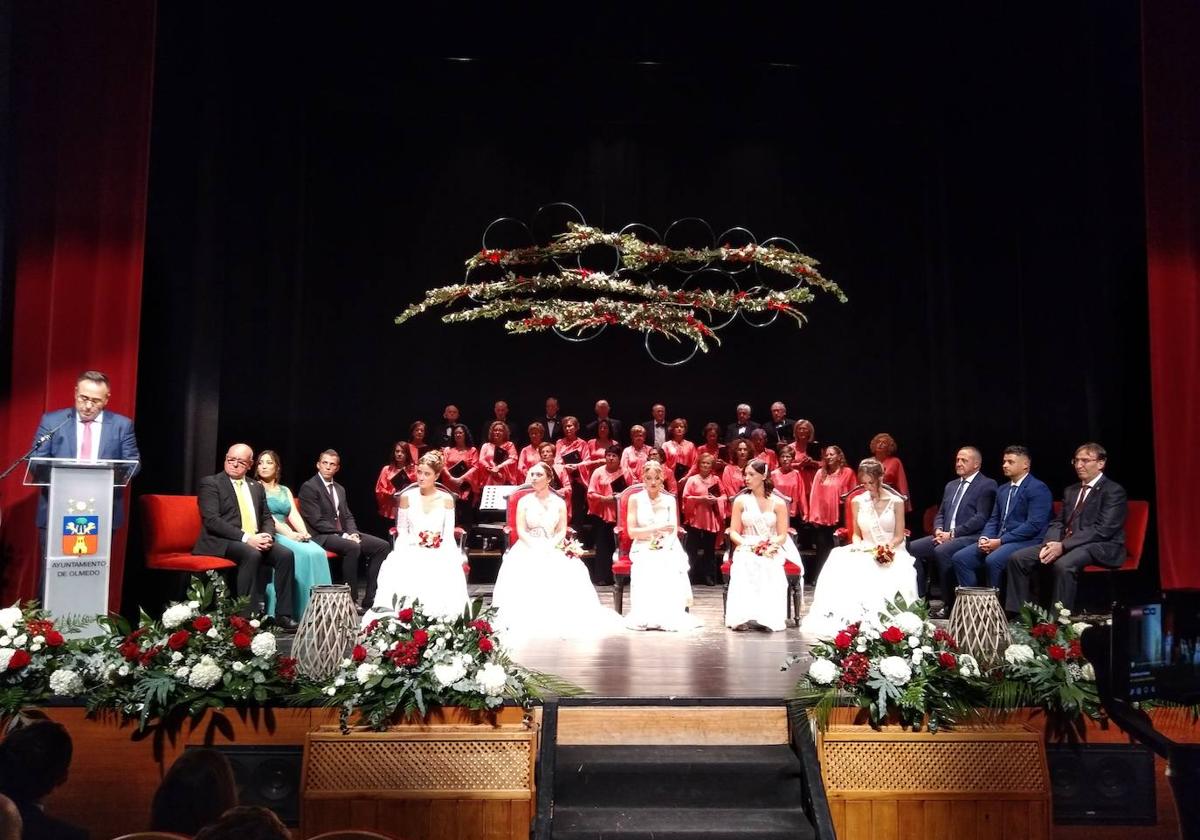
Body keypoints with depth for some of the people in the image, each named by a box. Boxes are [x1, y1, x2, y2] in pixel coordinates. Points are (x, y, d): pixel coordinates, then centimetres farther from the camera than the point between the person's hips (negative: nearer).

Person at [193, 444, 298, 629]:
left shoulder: (256, 487, 18)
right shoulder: (210, 483, -1)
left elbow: (267, 518, 17)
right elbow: (211, 520, -13)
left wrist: (267, 535, -8)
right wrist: (245, 538, -21)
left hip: (255, 540, 6)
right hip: (222, 541, -6)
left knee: (286, 554, -20)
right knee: (252, 555, -35)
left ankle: (283, 614, -15)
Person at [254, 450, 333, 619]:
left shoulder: (285, 491, 22)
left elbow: (294, 515, 10)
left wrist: (304, 532, -11)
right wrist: (289, 534, -19)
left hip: (289, 534, 5)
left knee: (318, 553, -23)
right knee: (304, 554, -31)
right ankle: (302, 609, -28)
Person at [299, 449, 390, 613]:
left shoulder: (340, 489, 19)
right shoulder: (309, 487, -6)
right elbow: (316, 521, -14)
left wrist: (353, 533, -5)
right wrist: (343, 535, -19)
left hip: (343, 534, 8)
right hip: (322, 536, -8)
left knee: (381, 546, -9)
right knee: (353, 547, -35)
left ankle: (369, 600, -11)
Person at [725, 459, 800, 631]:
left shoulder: (778, 503, 4)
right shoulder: (741, 501, 8)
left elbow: (782, 536, 1)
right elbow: (734, 532, 4)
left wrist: (769, 547, -19)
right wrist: (748, 545, -15)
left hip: (771, 552, 0)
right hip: (746, 551, 0)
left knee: (769, 574, -33)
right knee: (744, 574, -32)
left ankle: (767, 617, -30)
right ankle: (744, 617, -35)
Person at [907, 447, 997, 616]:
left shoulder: (987, 485, -1)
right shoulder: (951, 486, 22)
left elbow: (981, 518, -12)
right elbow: (940, 514, 23)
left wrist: (953, 533, -16)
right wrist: (939, 530, 0)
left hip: (970, 537, -7)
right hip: (945, 536, 7)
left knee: (942, 551, -34)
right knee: (912, 548, -12)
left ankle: (949, 603, -21)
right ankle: (919, 598, -7)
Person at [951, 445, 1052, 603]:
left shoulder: (1038, 489, -5)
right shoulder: (1002, 490, 21)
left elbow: (1034, 524, -16)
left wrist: (1000, 541, -17)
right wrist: (985, 538, -2)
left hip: (1026, 542, -8)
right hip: (998, 541, 8)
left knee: (993, 560, -34)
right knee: (960, 558, -10)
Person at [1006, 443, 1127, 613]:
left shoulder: (1113, 491, -3)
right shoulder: (1070, 491, 23)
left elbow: (1102, 530, -15)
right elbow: (1058, 523, 17)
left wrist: (1064, 546, -21)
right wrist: (1050, 544, -7)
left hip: (1100, 547, -7)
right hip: (1064, 544, 8)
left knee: (1063, 564, -38)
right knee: (1017, 558, -10)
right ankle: (1017, 615, -8)